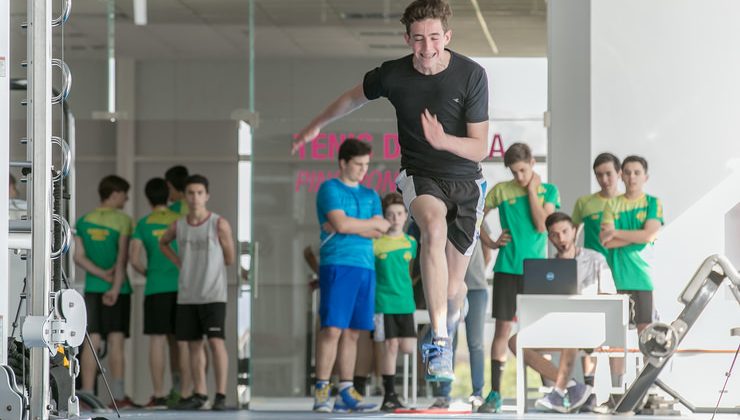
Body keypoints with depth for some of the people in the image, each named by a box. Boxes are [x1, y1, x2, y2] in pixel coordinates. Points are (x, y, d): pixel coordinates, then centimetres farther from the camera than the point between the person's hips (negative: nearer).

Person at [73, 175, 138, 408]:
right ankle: (118, 396, -7)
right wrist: (116, 287, -13)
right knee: (116, 340, -4)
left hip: (92, 288, 4)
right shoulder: (123, 220, -5)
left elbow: (78, 257, 1)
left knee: (92, 341, 3)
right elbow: (122, 258, -11)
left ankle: (87, 394, -1)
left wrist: (103, 274, -5)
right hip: (118, 288, -4)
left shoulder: (84, 221, 9)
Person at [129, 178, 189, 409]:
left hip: (156, 289, -2)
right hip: (181, 287, 2)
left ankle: (159, 396, -5)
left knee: (157, 341, -1)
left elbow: (134, 260, -5)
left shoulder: (143, 224, 1)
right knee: (180, 342, 6)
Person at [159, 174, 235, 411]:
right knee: (194, 344, 7)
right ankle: (199, 394, 15)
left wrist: (208, 261, 8)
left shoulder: (219, 225, -6)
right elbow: (163, 243, 26)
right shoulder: (178, 226, 6)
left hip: (213, 295, -4)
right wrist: (179, 263, 12)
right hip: (187, 295, 4)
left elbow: (230, 259, 2)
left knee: (215, 340, -11)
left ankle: (221, 395, -7)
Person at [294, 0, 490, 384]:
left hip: (465, 180, 0)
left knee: (453, 288, -1)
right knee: (434, 226, -36)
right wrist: (316, 125, 29)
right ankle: (439, 344, -38)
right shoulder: (392, 75, -8)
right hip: (418, 175, 0)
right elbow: (354, 97, 15)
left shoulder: (472, 75, -13)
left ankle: (445, 336, 37)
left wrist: (443, 140, -32)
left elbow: (480, 148, -13)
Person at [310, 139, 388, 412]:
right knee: (332, 328, -11)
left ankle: (346, 392, 6)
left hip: (366, 267, 6)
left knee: (352, 331, 5)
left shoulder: (371, 195, 19)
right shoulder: (330, 189, 2)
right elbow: (340, 223, -12)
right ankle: (321, 390, -10)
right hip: (337, 265, -6)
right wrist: (374, 224, 0)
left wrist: (349, 226, -6)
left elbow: (379, 232, 6)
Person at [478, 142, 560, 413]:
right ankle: (495, 394, 0)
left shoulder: (548, 191, 3)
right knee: (503, 329, -2)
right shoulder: (501, 190, 3)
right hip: (507, 268, 0)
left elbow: (542, 224, -10)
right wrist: (490, 243, -1)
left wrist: (532, 190, -8)